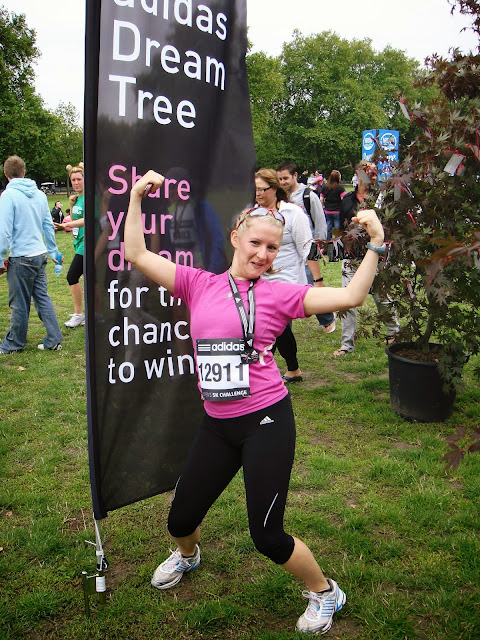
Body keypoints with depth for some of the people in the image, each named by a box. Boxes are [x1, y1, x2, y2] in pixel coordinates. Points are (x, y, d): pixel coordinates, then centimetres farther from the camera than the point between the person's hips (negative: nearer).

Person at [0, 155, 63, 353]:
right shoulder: (40, 194, 8)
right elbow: (48, 226, 14)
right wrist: (53, 252, 22)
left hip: (21, 257, -6)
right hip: (40, 255, 6)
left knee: (20, 304, 4)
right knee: (42, 297, 13)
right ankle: (53, 340, 13)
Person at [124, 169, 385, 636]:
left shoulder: (278, 294, -3)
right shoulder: (199, 285, 4)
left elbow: (350, 297, -9)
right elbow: (136, 255, 2)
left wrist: (375, 246, -14)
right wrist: (137, 197, -1)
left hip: (266, 421, -3)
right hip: (217, 425, 4)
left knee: (267, 536, 0)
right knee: (180, 519, 16)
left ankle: (324, 592, 30)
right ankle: (187, 555, 55)